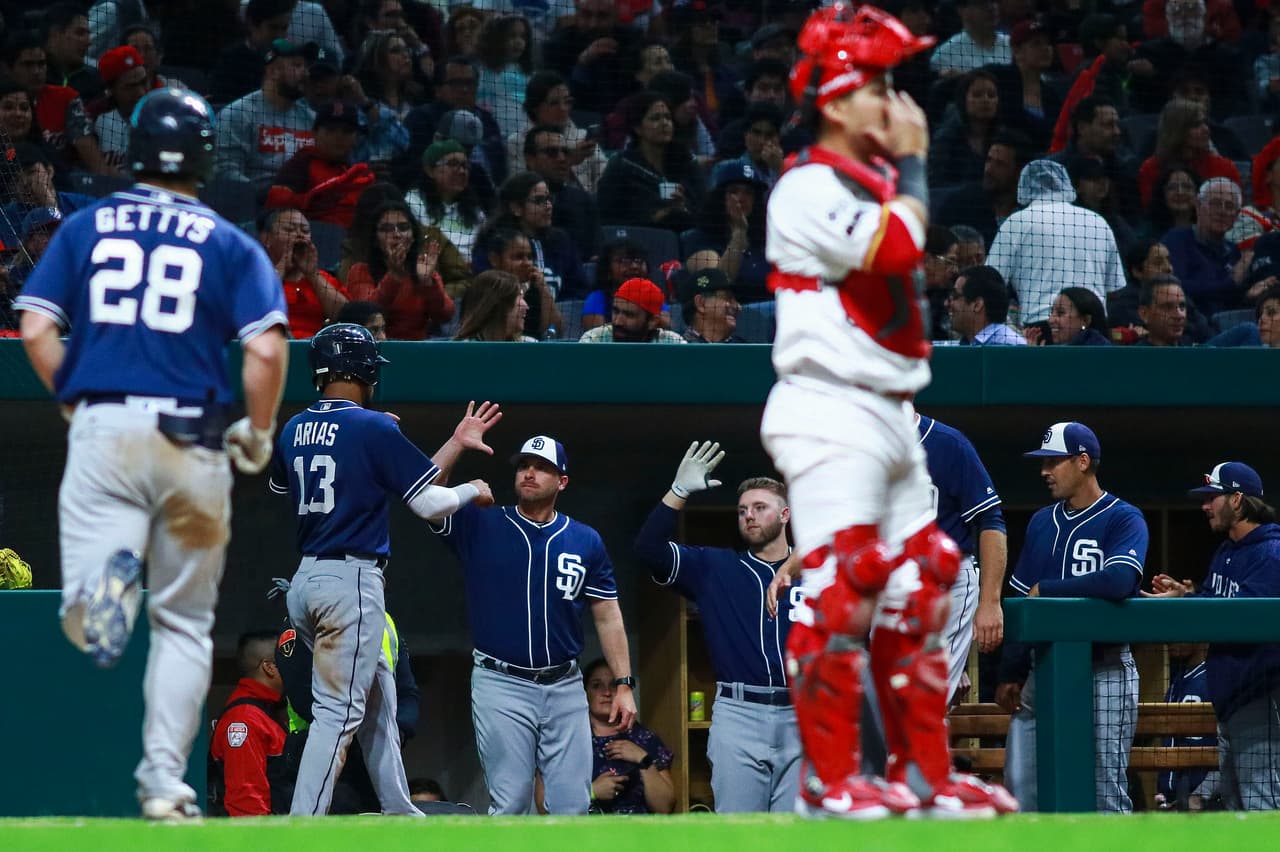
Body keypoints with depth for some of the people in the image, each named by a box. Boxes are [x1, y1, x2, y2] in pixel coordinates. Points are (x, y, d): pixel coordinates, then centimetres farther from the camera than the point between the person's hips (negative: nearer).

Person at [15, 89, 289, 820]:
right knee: (184, 621, 13)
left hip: (101, 431, 0)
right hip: (192, 444, 0)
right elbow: (266, 349, -7)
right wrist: (259, 436, 7)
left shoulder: (86, 228, 9)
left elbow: (36, 331, 2)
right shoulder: (230, 244, 4)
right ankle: (165, 779, 5)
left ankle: (106, 576, -41)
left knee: (85, 621, -5)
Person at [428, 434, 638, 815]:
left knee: (572, 805, 0)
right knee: (510, 803, -5)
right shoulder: (481, 526, 5)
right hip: (502, 683, -2)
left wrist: (624, 684, 4)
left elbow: (607, 616, 10)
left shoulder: (586, 541, 8)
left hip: (564, 685, 2)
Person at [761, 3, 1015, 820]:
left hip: (893, 412, 10)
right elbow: (895, 248, -25)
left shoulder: (879, 184, 18)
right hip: (832, 413, -10)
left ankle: (925, 771, 16)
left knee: (918, 592, 10)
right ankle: (831, 779, -11)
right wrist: (912, 162, -13)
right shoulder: (809, 188, -11)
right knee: (840, 591, -13)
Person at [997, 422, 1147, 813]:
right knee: (1020, 788, 0)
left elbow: (1118, 580, -22)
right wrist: (1011, 674, 11)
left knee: (1104, 793, -7)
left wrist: (1046, 589, -12)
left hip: (1102, 671, -6)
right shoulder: (1042, 522, 16)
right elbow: (1021, 602, 17)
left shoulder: (1123, 519, -4)